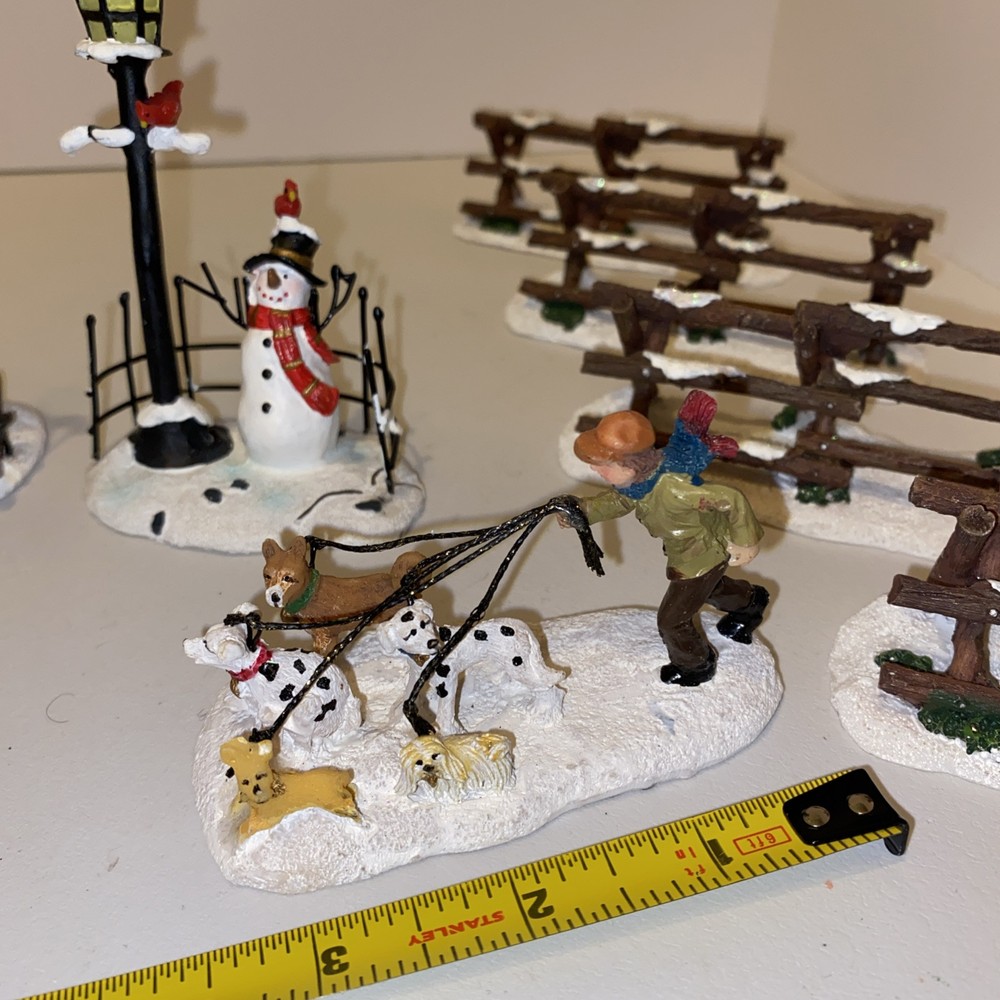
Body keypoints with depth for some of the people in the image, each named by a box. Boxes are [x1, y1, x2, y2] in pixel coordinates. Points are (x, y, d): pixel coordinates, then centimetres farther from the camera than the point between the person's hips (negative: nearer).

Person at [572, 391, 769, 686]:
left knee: (672, 620, 7)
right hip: (688, 549, 8)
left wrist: (744, 543, -24)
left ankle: (696, 665, 37)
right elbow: (617, 500, 0)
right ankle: (750, 600, 67)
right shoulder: (636, 477, -23)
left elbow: (733, 500, -39)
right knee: (708, 586, 37)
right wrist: (582, 510, -16)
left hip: (704, 554, -8)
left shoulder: (673, 488, -47)